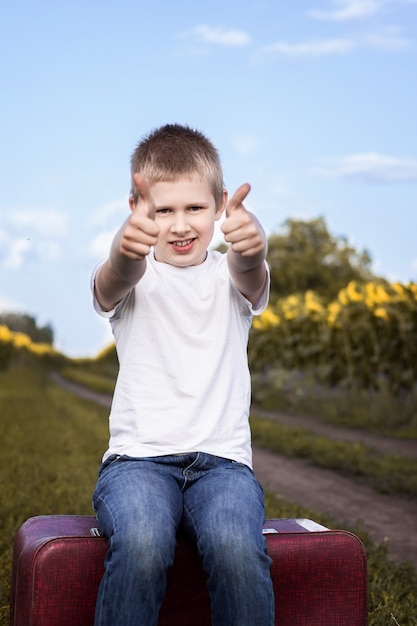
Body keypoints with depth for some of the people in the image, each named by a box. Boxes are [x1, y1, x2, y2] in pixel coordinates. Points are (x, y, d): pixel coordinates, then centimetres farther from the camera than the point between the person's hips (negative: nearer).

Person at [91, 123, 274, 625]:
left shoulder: (229, 277, 8)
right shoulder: (133, 275, 5)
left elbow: (249, 276, -18)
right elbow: (115, 281, -21)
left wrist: (252, 247, -44)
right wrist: (125, 248, -47)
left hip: (222, 460, 1)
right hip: (138, 457, -1)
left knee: (237, 549, -30)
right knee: (141, 545, -32)